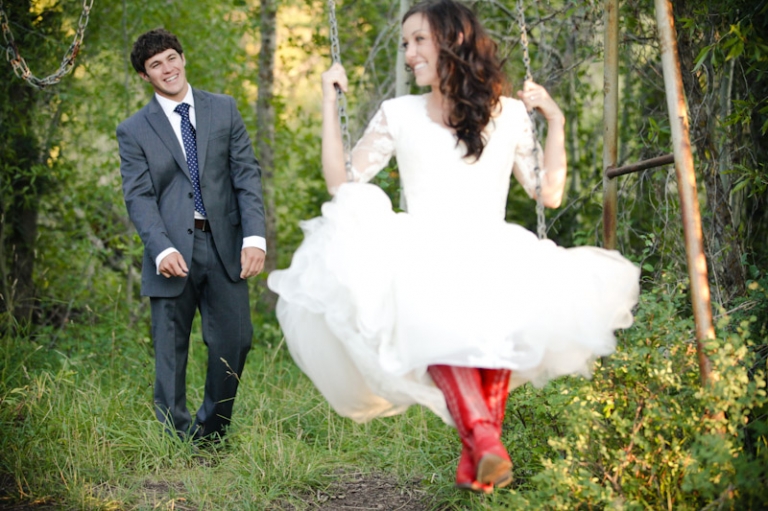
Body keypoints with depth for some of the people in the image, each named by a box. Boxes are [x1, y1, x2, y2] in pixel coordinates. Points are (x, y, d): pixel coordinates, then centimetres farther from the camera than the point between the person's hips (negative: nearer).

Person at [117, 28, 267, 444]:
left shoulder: (223, 110, 10)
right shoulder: (134, 131, 5)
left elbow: (247, 175, 4)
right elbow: (139, 197, -4)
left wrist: (254, 236, -9)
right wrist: (162, 250, -21)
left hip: (224, 248, 2)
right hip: (173, 252, -1)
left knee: (235, 339, 0)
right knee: (170, 352, 2)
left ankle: (212, 432, 18)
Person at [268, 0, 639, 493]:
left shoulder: (509, 114, 15)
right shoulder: (398, 114, 18)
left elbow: (550, 193, 14)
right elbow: (341, 180, 15)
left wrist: (555, 121, 7)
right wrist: (331, 101, 15)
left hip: (491, 261, 0)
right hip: (419, 262, 0)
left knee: (501, 310, -40)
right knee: (431, 318, -40)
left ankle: (475, 460, -33)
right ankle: (482, 434, -46)